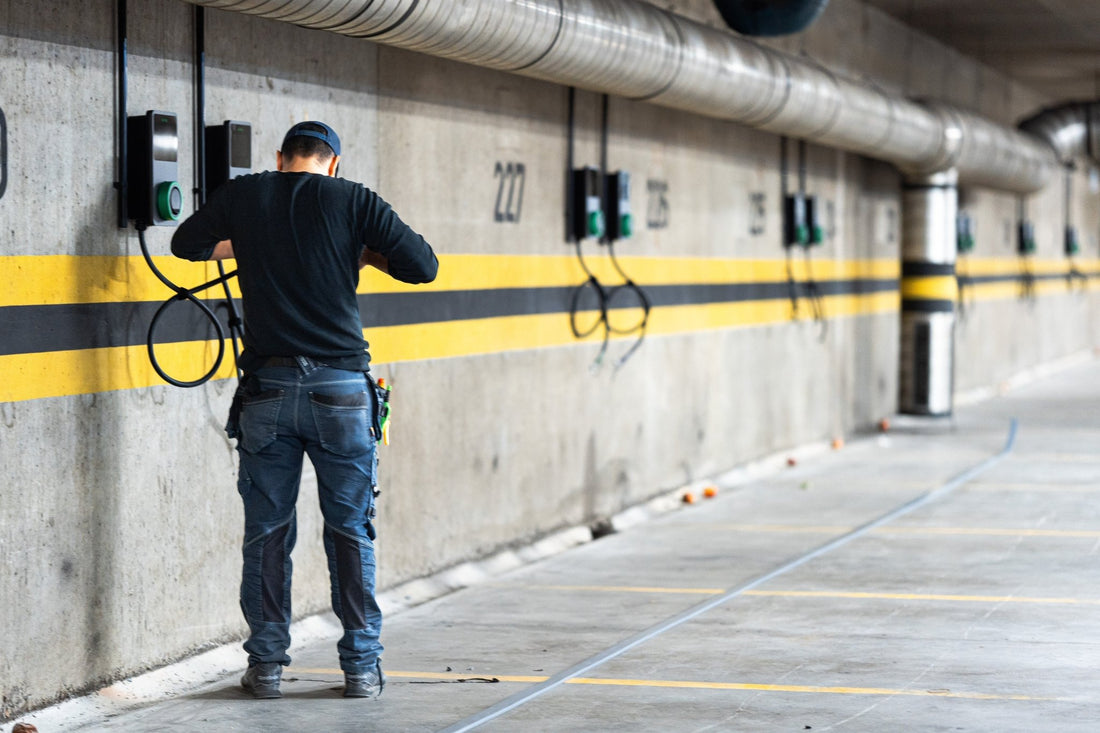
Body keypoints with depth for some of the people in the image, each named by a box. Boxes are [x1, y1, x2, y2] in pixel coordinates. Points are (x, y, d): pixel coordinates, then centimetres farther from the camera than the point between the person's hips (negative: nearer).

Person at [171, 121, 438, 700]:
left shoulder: (242, 196, 5)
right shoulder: (354, 201, -1)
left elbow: (187, 243, 22)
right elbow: (423, 266, -2)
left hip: (267, 387, 1)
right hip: (340, 387, -1)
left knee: (266, 532, 10)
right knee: (351, 531, 7)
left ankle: (265, 665, 12)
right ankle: (361, 667, 10)